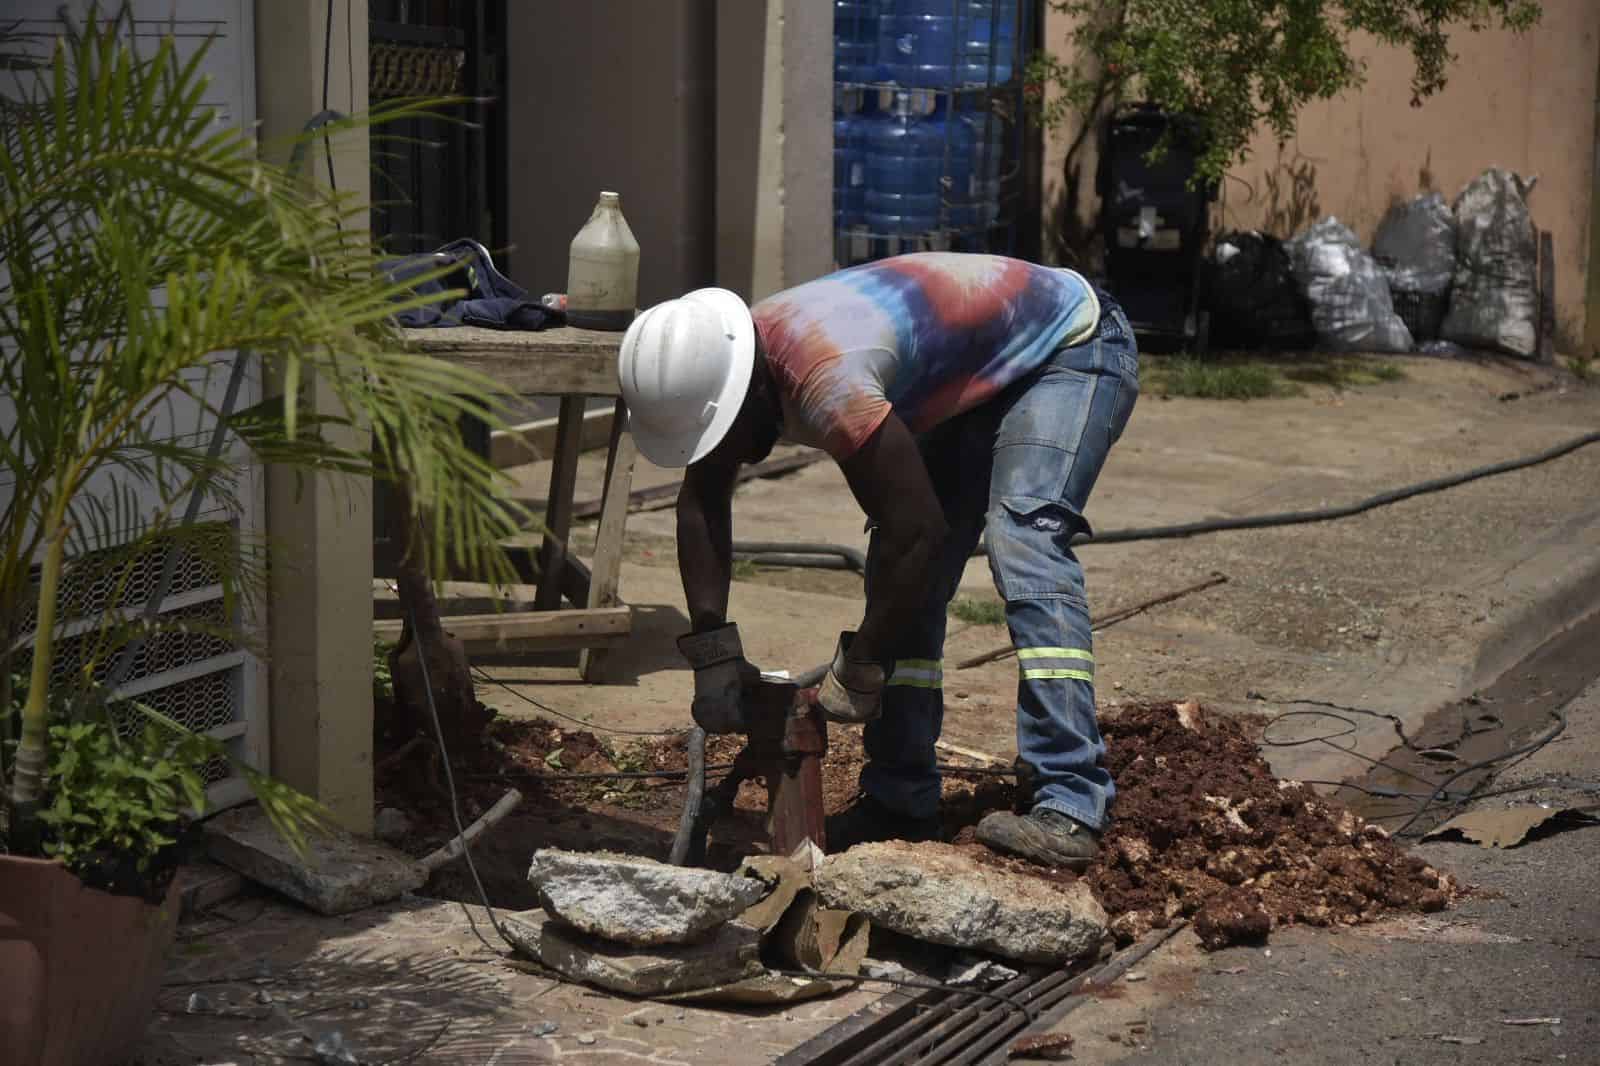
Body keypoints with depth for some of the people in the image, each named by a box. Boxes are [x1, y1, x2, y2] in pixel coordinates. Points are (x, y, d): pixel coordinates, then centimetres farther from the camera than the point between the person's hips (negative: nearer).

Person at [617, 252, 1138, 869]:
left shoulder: (825, 384, -39)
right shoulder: (723, 364, -10)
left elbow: (917, 528, -35)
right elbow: (701, 505, -1)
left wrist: (860, 668, -23)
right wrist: (711, 654, -8)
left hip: (1073, 348, -9)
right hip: (979, 384, 9)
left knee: (1022, 543, -28)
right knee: (905, 582, 1)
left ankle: (1070, 812, -33)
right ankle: (900, 804, 8)